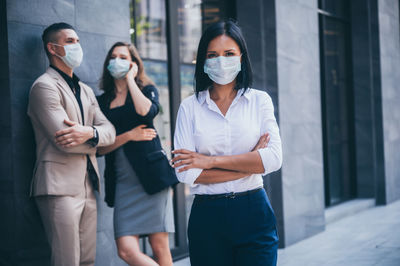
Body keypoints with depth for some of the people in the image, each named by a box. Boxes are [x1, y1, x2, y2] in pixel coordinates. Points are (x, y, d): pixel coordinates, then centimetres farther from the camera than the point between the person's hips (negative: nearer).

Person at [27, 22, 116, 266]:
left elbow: (110, 131, 10)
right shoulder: (45, 86, -5)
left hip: (88, 186, 8)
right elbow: (65, 142, -15)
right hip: (60, 186, -8)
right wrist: (94, 143, 4)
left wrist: (89, 133, -13)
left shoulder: (86, 90, 23)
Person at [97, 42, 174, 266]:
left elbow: (147, 112, -17)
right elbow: (99, 147, 8)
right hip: (124, 181, 3)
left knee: (160, 247, -3)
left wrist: (130, 78, -4)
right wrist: (129, 135, -7)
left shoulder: (147, 90, 9)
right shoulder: (103, 102, 15)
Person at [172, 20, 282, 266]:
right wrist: (249, 165, -9)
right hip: (207, 216, 0)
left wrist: (210, 161, -11)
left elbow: (274, 158, -8)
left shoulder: (259, 100, 4)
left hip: (254, 212, 0)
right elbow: (186, 173, -8)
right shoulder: (190, 107, 3)